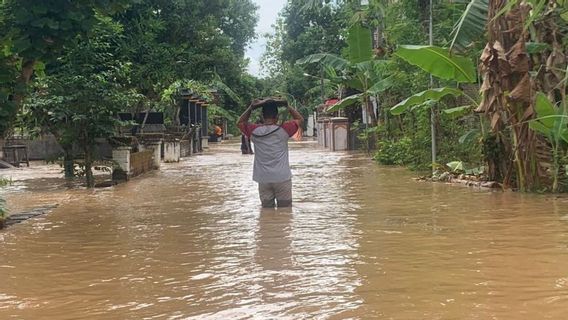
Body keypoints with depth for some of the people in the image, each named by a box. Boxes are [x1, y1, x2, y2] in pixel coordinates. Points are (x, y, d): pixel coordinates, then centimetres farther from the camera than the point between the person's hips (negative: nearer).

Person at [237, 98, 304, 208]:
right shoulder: (283, 130, -7)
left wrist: (250, 108, 10)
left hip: (263, 180, 2)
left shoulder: (254, 131, -2)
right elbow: (300, 119, 9)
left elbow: (240, 122, 18)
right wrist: (287, 106, 9)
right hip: (282, 178, -2)